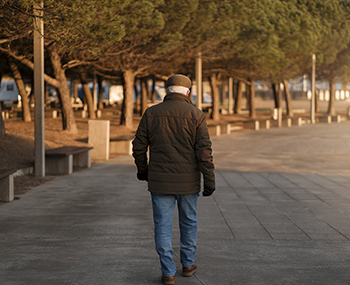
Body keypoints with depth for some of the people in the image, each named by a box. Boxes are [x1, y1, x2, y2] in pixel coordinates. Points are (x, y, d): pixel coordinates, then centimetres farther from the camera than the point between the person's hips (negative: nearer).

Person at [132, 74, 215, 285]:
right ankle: (188, 265, 30)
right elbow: (204, 151, -12)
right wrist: (210, 181, -9)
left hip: (160, 180, 0)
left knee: (163, 225, 6)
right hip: (187, 181, 0)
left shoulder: (151, 113, 0)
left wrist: (143, 170, 19)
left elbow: (139, 146, 2)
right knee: (189, 221, 18)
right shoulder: (196, 115, -5)